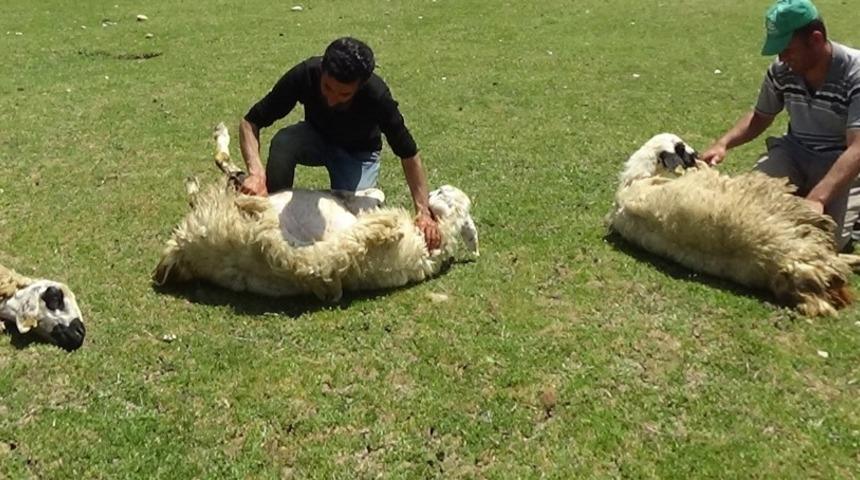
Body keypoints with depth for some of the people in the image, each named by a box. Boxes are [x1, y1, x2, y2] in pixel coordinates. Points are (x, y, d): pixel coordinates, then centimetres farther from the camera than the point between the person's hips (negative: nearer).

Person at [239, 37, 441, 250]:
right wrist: (256, 172, -42)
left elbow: (409, 154, -24)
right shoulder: (305, 75, -33)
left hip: (358, 152, -1)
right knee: (283, 142, -33)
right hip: (316, 136, 1)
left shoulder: (377, 96, -36)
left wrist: (423, 212, -30)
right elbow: (250, 122, -25)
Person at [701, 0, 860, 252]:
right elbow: (760, 117, 10)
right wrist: (723, 143, -10)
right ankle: (800, 192, 10)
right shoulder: (781, 71, -8)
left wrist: (816, 199, -45)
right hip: (795, 152, 4)